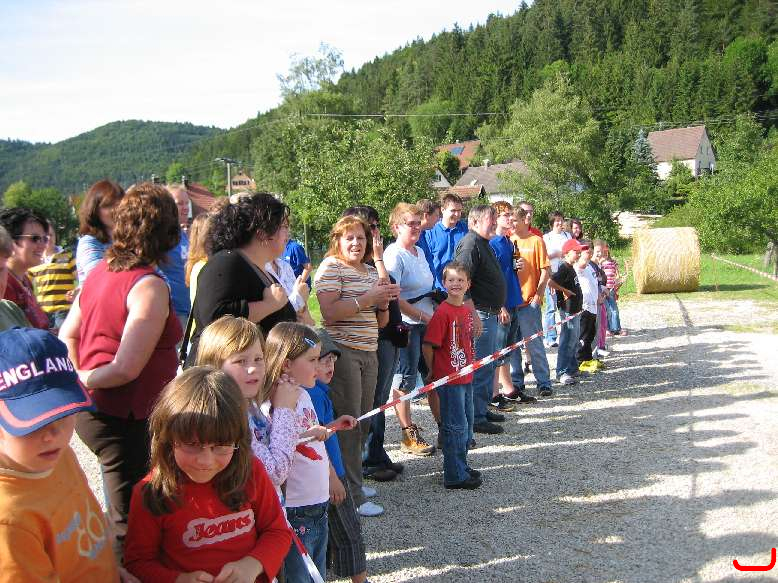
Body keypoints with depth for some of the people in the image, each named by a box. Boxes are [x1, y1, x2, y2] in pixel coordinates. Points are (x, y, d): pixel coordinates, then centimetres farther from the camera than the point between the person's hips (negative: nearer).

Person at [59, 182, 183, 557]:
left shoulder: (101, 270, 7)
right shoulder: (150, 286, -18)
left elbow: (66, 336, 15)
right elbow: (126, 368, -22)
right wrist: (84, 380, -7)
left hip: (93, 410, 9)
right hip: (126, 420, -9)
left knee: (121, 516, 23)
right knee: (131, 526, 3)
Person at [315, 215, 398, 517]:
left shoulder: (372, 271, 17)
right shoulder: (330, 268, -6)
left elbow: (380, 322, 19)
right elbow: (330, 313, -18)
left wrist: (385, 301, -2)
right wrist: (368, 297, -20)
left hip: (368, 353, 8)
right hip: (342, 352, -8)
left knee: (363, 422, 13)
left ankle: (352, 480, 27)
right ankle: (352, 496, 2)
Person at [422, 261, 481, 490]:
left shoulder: (466, 310, 8)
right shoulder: (443, 312, -17)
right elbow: (427, 345, -16)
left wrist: (469, 367, 15)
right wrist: (434, 372, -7)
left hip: (466, 377, 8)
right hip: (449, 379, -8)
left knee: (467, 423, 18)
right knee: (456, 426, -2)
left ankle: (461, 466, 33)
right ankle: (455, 476, 8)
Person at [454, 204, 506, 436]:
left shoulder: (484, 244, 17)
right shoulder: (470, 244, -16)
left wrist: (499, 308, 25)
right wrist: (474, 316, -26)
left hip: (490, 313, 11)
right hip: (480, 314, -11)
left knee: (488, 364, 17)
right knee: (480, 366, -6)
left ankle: (483, 409, 28)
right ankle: (477, 418, 0)